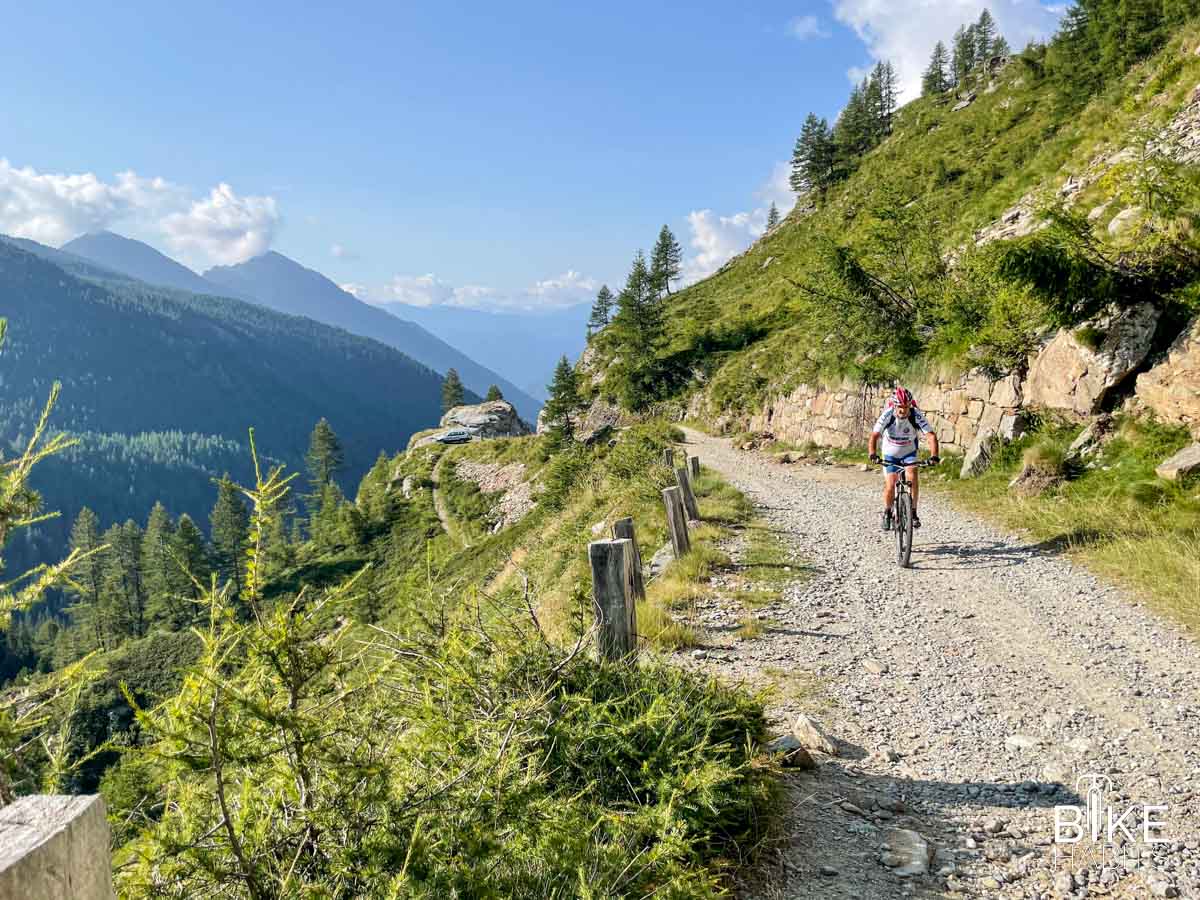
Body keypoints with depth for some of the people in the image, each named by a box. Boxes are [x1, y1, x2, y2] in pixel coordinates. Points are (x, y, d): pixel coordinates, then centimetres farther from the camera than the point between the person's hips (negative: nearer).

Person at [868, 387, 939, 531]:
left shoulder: (917, 416, -26)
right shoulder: (887, 415, -26)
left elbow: (931, 436, -31)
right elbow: (874, 436, -31)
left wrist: (934, 456, -45)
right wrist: (873, 455, -47)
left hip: (909, 452, 0)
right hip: (891, 454, 0)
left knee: (912, 477, -24)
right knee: (890, 486, -7)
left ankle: (913, 513, -11)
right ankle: (887, 513, 21)